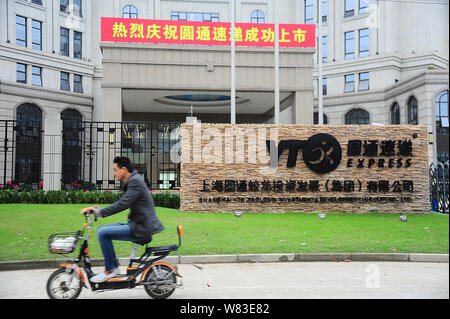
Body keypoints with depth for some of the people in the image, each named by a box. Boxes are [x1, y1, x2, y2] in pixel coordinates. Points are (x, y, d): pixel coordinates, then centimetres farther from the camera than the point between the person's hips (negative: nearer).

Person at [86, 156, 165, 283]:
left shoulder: (135, 181, -15)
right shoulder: (133, 181, 17)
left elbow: (123, 204, -23)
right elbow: (123, 204, 21)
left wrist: (100, 212, -14)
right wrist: (100, 209, 13)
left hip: (141, 228, -10)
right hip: (137, 224, 10)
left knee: (103, 233, -16)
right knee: (102, 229, 12)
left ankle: (110, 269, -4)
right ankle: (113, 266, 14)